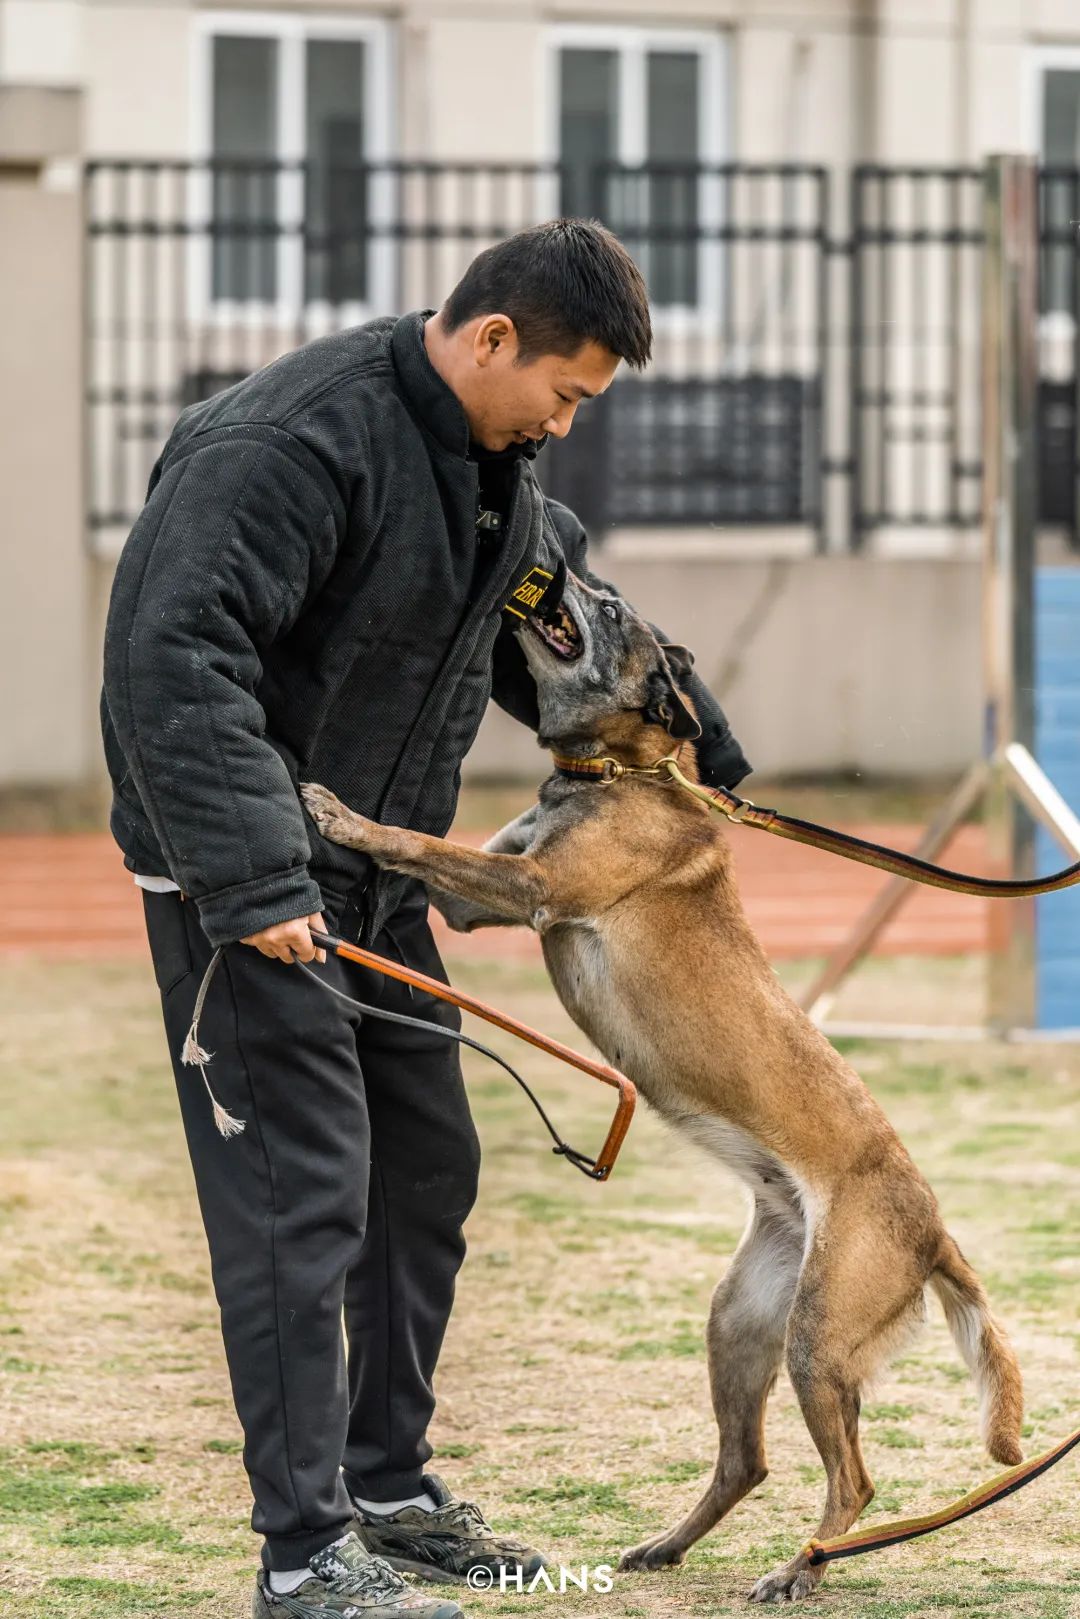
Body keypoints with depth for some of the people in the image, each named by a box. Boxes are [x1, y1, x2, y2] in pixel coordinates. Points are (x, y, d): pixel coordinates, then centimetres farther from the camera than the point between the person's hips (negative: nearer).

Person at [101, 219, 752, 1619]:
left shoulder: (489, 463, 6)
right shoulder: (292, 442, -24)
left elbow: (562, 603, 26)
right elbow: (172, 656, -32)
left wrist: (688, 750, 24)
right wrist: (252, 877, -37)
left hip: (371, 873, 9)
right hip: (248, 884, -9)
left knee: (427, 1173, 14)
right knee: (300, 1196, -11)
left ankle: (388, 1486, 27)